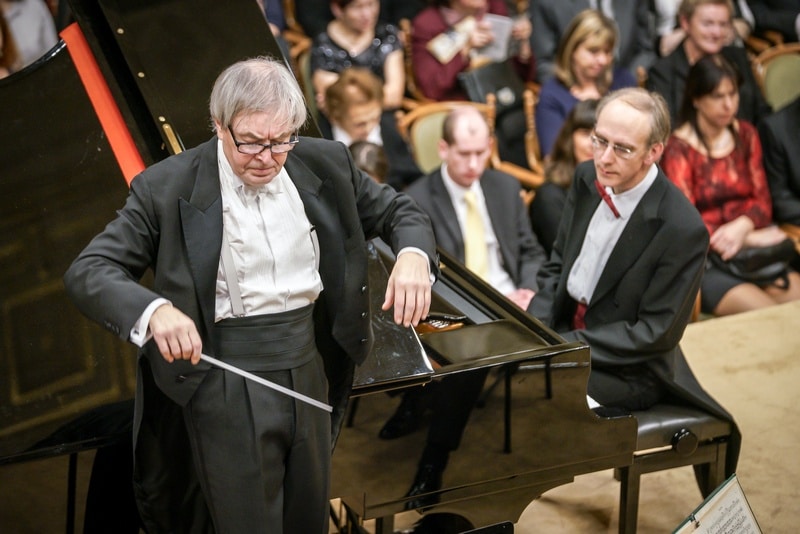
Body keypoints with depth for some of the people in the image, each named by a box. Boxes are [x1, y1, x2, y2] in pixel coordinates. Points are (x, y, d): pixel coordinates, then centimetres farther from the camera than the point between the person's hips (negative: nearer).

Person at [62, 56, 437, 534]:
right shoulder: (167, 188, -11)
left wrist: (413, 256, -14)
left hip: (312, 370, 5)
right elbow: (87, 271, -13)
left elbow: (399, 211, 11)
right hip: (227, 382, -4)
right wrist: (154, 309, -35)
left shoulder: (326, 164, 0)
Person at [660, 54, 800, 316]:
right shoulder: (679, 148, -4)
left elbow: (762, 201, 9)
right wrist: (754, 238, -10)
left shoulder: (746, 135, 13)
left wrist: (743, 226, -14)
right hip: (703, 258, -5)